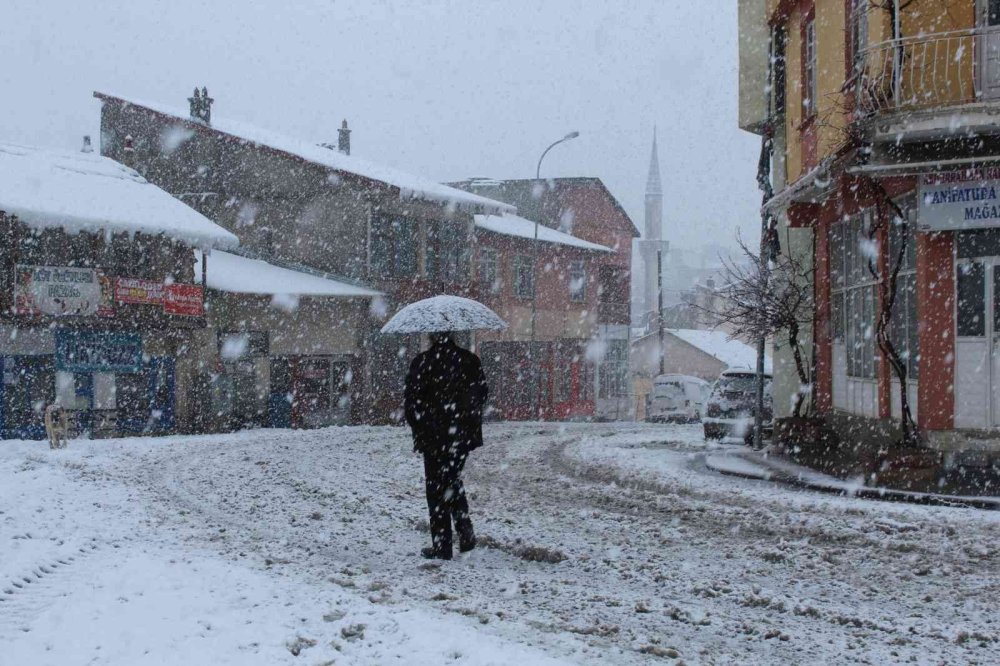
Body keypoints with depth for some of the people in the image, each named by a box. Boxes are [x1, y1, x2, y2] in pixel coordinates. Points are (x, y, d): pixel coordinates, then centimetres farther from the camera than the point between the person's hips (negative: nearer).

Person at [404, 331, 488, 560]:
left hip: (434, 438, -4)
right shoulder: (470, 360, 0)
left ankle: (441, 545, 7)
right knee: (453, 480, 23)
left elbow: (411, 401, -11)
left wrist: (418, 428, 4)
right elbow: (483, 393, 9)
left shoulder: (422, 363, -13)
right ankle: (464, 525, 5)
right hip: (464, 435, 4)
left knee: (437, 488, 5)